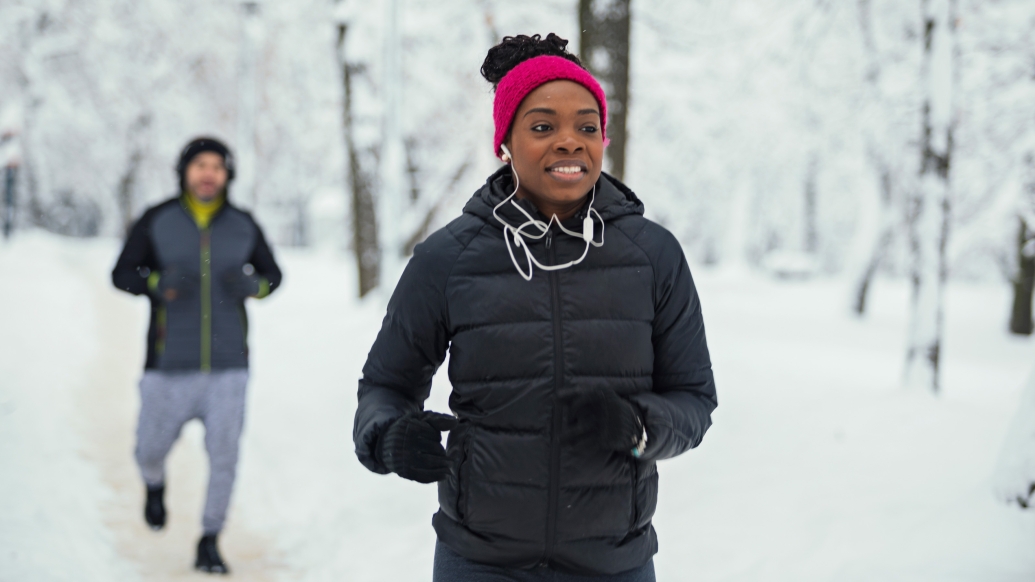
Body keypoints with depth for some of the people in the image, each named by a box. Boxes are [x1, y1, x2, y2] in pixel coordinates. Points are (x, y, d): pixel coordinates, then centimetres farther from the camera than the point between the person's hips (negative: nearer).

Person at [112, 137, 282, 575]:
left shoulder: (243, 225, 2)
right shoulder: (157, 222, -3)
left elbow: (272, 274, 13)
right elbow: (122, 274, 0)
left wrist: (253, 284, -11)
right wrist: (158, 283, -20)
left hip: (228, 365, 1)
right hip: (170, 367, 0)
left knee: (224, 455, -4)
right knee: (151, 450, 9)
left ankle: (209, 542, 13)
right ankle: (155, 485, 46)